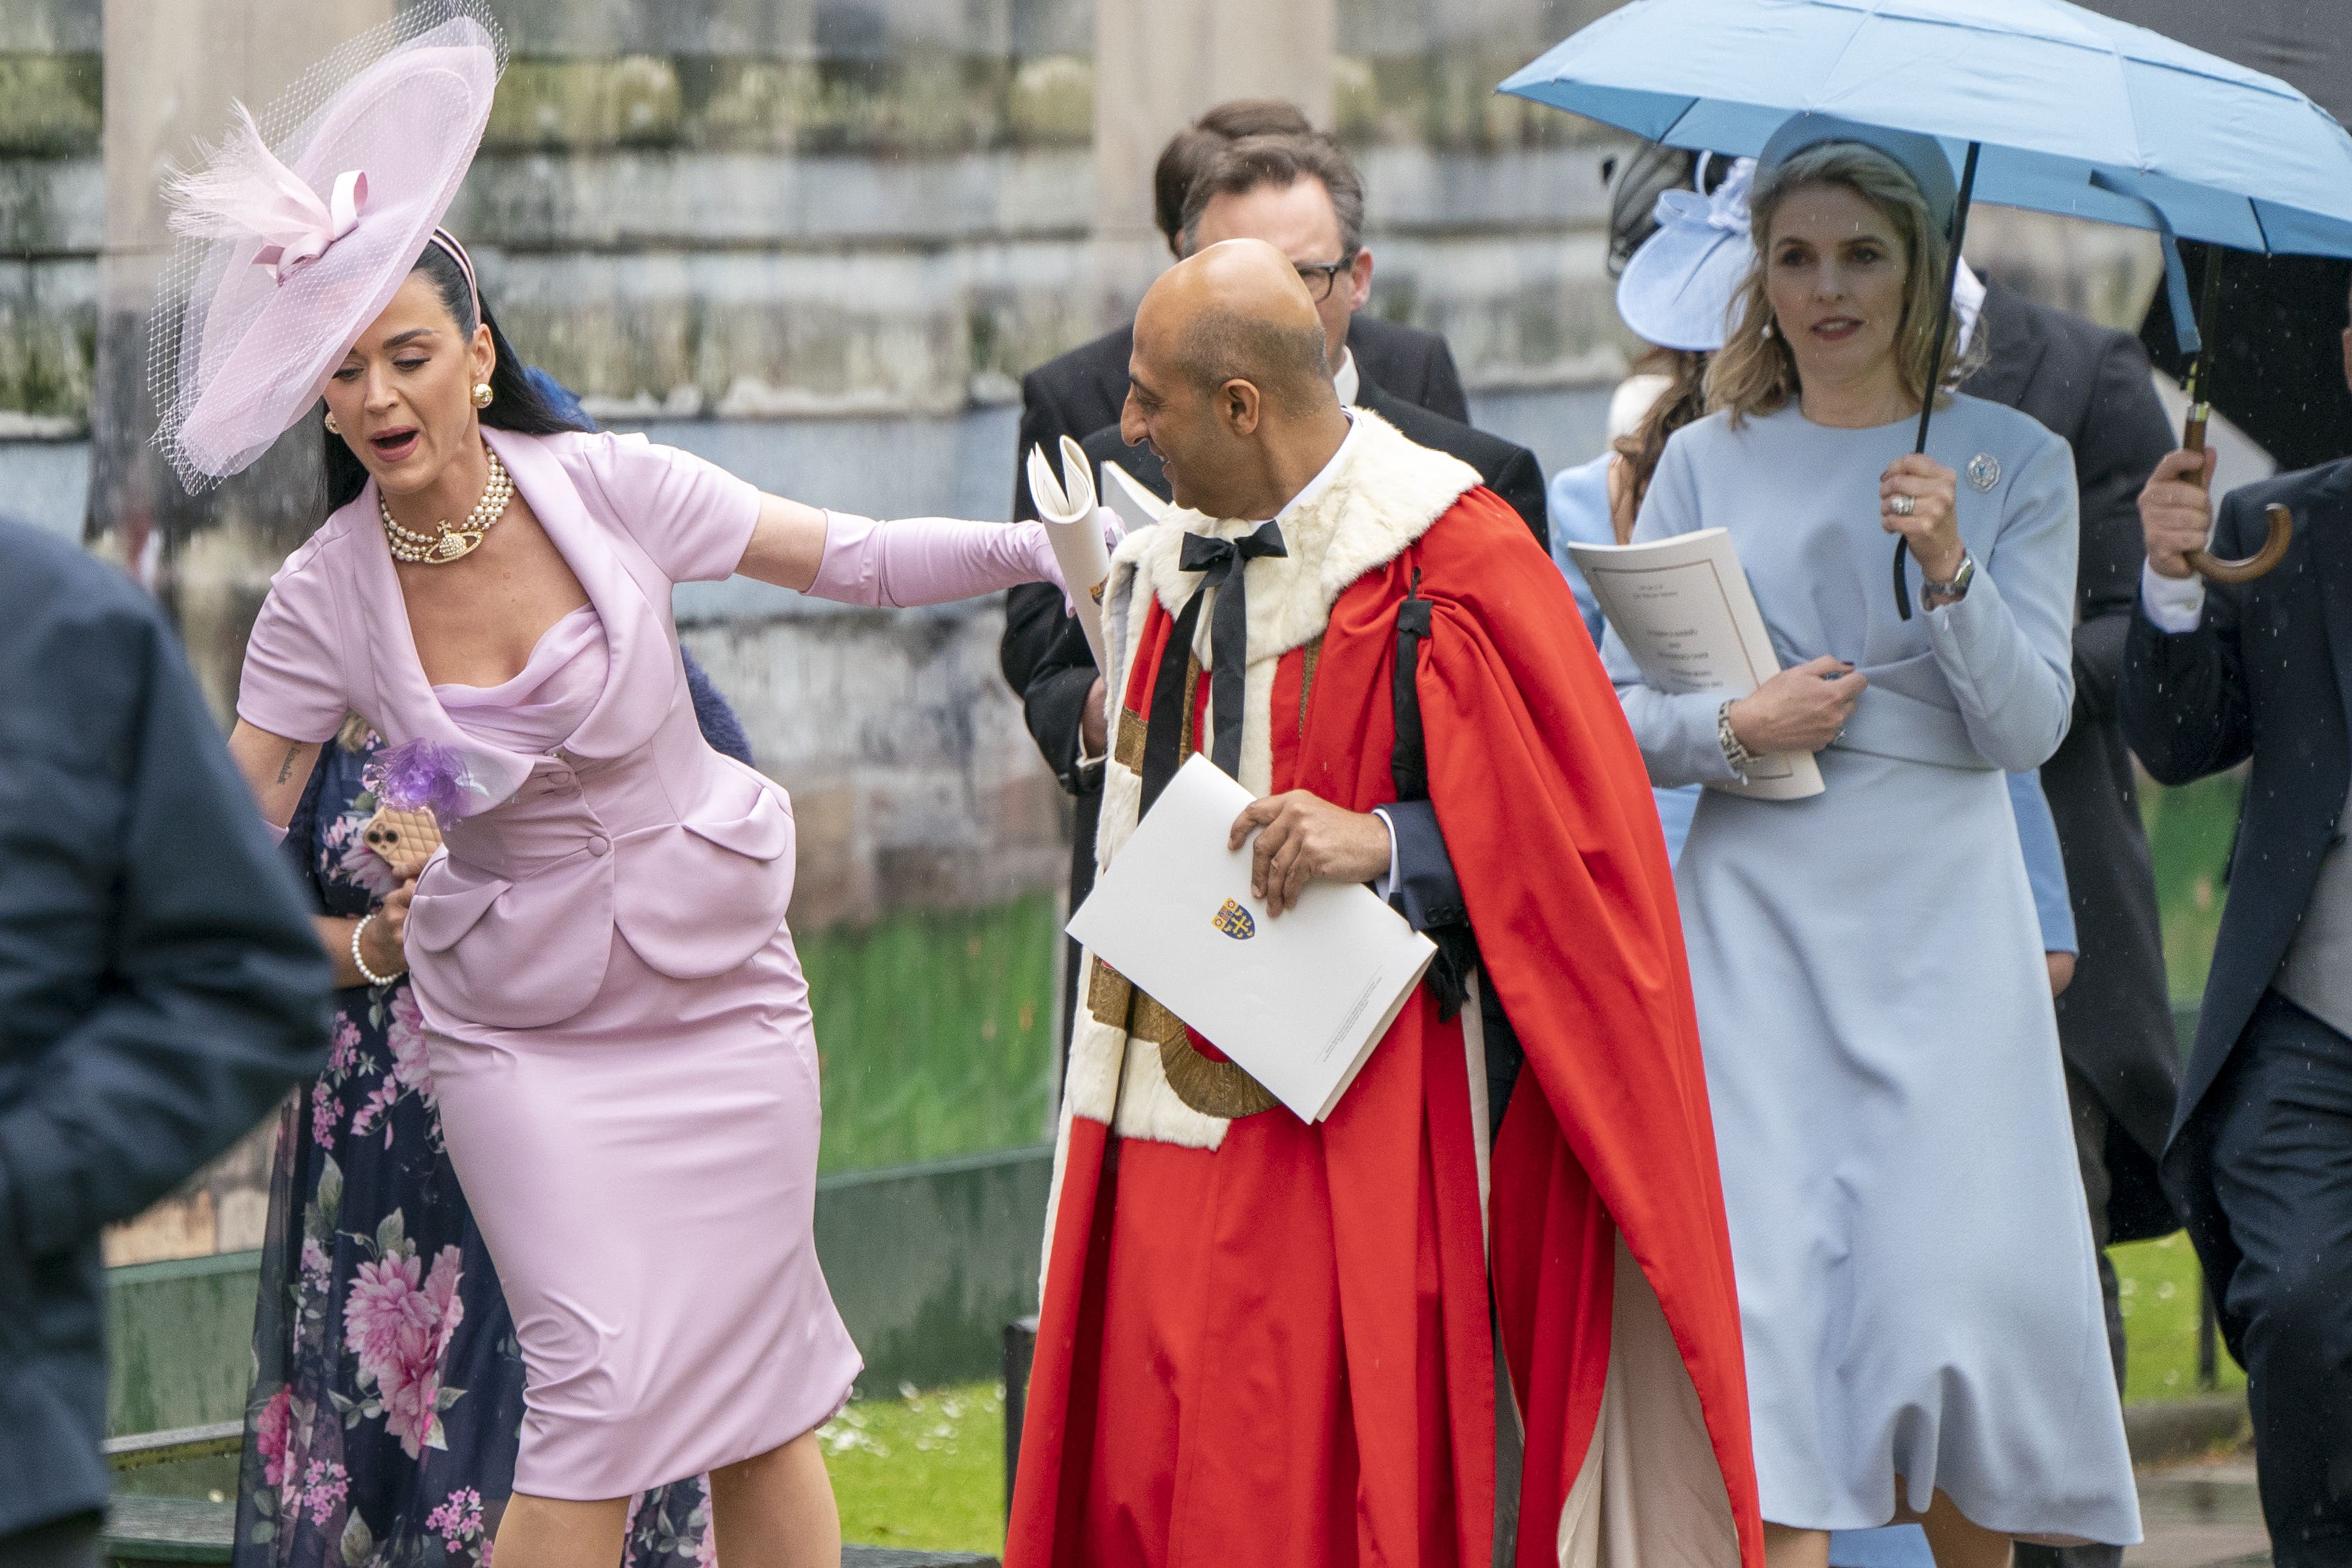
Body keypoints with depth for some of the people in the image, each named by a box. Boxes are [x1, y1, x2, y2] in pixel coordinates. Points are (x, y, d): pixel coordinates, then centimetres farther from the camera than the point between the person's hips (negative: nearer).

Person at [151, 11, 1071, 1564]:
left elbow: (847, 559, -2)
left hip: (719, 984, 1)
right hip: (520, 1018, -1)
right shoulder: (324, 598, -8)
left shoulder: (603, 487, -10)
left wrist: (1043, 546, -11)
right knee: (602, 1381, -13)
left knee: (758, 1384, 4)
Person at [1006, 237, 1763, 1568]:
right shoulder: (1168, 568, 13)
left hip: (1352, 1142, -7)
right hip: (1164, 1115, 7)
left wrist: (1387, 843, -21)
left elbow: (1578, 828, -12)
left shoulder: (1451, 562, -10)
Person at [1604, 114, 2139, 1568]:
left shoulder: (2016, 462, 5)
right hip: (1758, 916, 1)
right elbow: (1623, 709, 8)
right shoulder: (1707, 463, 8)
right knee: (1772, 1291, -9)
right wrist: (1738, 727, -11)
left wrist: (1952, 568, -18)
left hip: (1942, 917, -1)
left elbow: (2030, 724, -2)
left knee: (1954, 1288, -4)